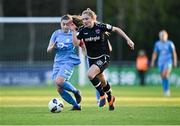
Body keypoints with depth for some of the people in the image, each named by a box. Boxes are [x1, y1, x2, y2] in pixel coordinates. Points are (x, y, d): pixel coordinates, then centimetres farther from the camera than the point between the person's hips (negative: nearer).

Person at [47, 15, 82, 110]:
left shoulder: (73, 34, 0)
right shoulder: (56, 33, 7)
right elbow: (48, 50, 8)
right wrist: (53, 47, -13)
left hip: (69, 62, -5)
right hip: (58, 62, 5)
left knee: (59, 81, -28)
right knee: (59, 90, -2)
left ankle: (75, 91, -2)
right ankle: (76, 105, 14)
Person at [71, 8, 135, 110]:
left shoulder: (101, 27, -17)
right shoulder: (82, 30, -8)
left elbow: (116, 29, -4)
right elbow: (76, 43, -19)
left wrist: (128, 39, -6)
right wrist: (74, 31, -27)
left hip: (103, 57, -5)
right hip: (91, 59, 5)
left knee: (90, 74, -27)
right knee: (102, 82, 17)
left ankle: (102, 95, -7)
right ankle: (110, 99, 44)